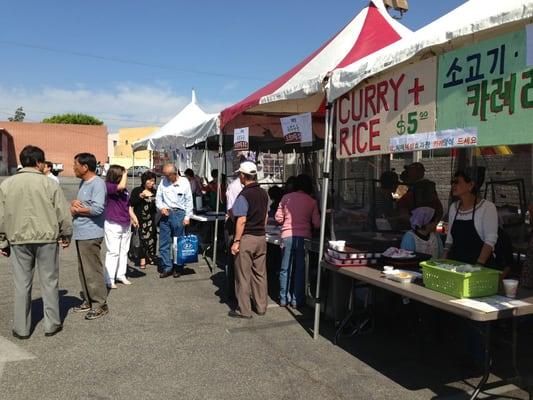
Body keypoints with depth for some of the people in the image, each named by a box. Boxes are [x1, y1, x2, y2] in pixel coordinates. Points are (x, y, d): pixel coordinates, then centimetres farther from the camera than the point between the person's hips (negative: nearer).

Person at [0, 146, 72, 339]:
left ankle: (21, 328, 18)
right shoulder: (49, 184, -7)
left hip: (19, 240, 2)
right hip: (47, 239, -2)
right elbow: (63, 214, -7)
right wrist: (66, 236, 8)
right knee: (49, 282, 8)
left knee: (22, 284, 10)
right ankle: (52, 325, 16)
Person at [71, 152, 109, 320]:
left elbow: (97, 208, -24)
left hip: (90, 235, -10)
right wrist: (74, 203, -3)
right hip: (81, 234, 10)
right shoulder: (83, 182, 16)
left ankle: (100, 304, 3)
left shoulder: (97, 183, -15)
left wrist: (77, 209, -10)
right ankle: (89, 301, 26)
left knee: (92, 270, -6)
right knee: (83, 269, 15)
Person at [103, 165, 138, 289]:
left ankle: (121, 275, 25)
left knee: (124, 251, 13)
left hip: (126, 224, 7)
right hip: (112, 225, -7)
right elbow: (121, 186, -30)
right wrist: (125, 174, -13)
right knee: (113, 252, -6)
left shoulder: (125, 189, 10)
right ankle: (109, 279, 2)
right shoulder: (107, 186, -12)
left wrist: (133, 217, 14)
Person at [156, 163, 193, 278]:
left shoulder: (184, 182, -1)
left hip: (179, 214, -3)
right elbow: (158, 197, 12)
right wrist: (161, 208, -7)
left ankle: (179, 268, 15)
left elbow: (189, 201, 1)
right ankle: (166, 267, 12)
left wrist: (187, 217, -2)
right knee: (164, 242, 3)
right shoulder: (163, 182, 6)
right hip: (165, 214, 3)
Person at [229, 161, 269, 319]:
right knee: (260, 274, 13)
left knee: (243, 275, 2)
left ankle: (244, 310, 10)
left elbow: (242, 220, -19)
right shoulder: (263, 193, 8)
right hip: (261, 238, 7)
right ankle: (261, 307, 21)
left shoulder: (244, 195, -15)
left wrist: (236, 241, -15)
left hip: (247, 238, -7)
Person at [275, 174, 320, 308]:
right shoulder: (312, 202, 0)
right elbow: (317, 224, -2)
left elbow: (278, 218, 6)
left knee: (285, 269, 10)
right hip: (304, 237, -1)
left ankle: (284, 299, 17)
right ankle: (296, 300, 13)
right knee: (300, 269, 8)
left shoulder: (286, 198, 3)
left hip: (287, 236, 1)